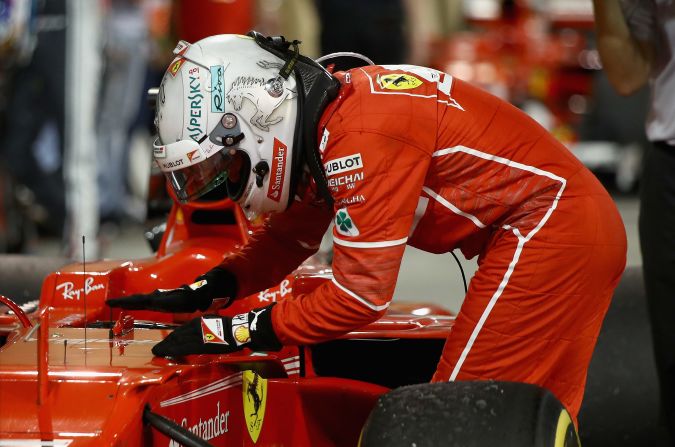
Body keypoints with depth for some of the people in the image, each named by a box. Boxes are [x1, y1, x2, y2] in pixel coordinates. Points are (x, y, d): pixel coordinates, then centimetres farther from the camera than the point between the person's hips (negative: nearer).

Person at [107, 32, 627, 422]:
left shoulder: (360, 138, -24)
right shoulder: (326, 118, 6)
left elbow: (360, 294, -23)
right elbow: (286, 241, 17)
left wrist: (229, 332, -18)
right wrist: (195, 296, 5)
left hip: (544, 228, -10)